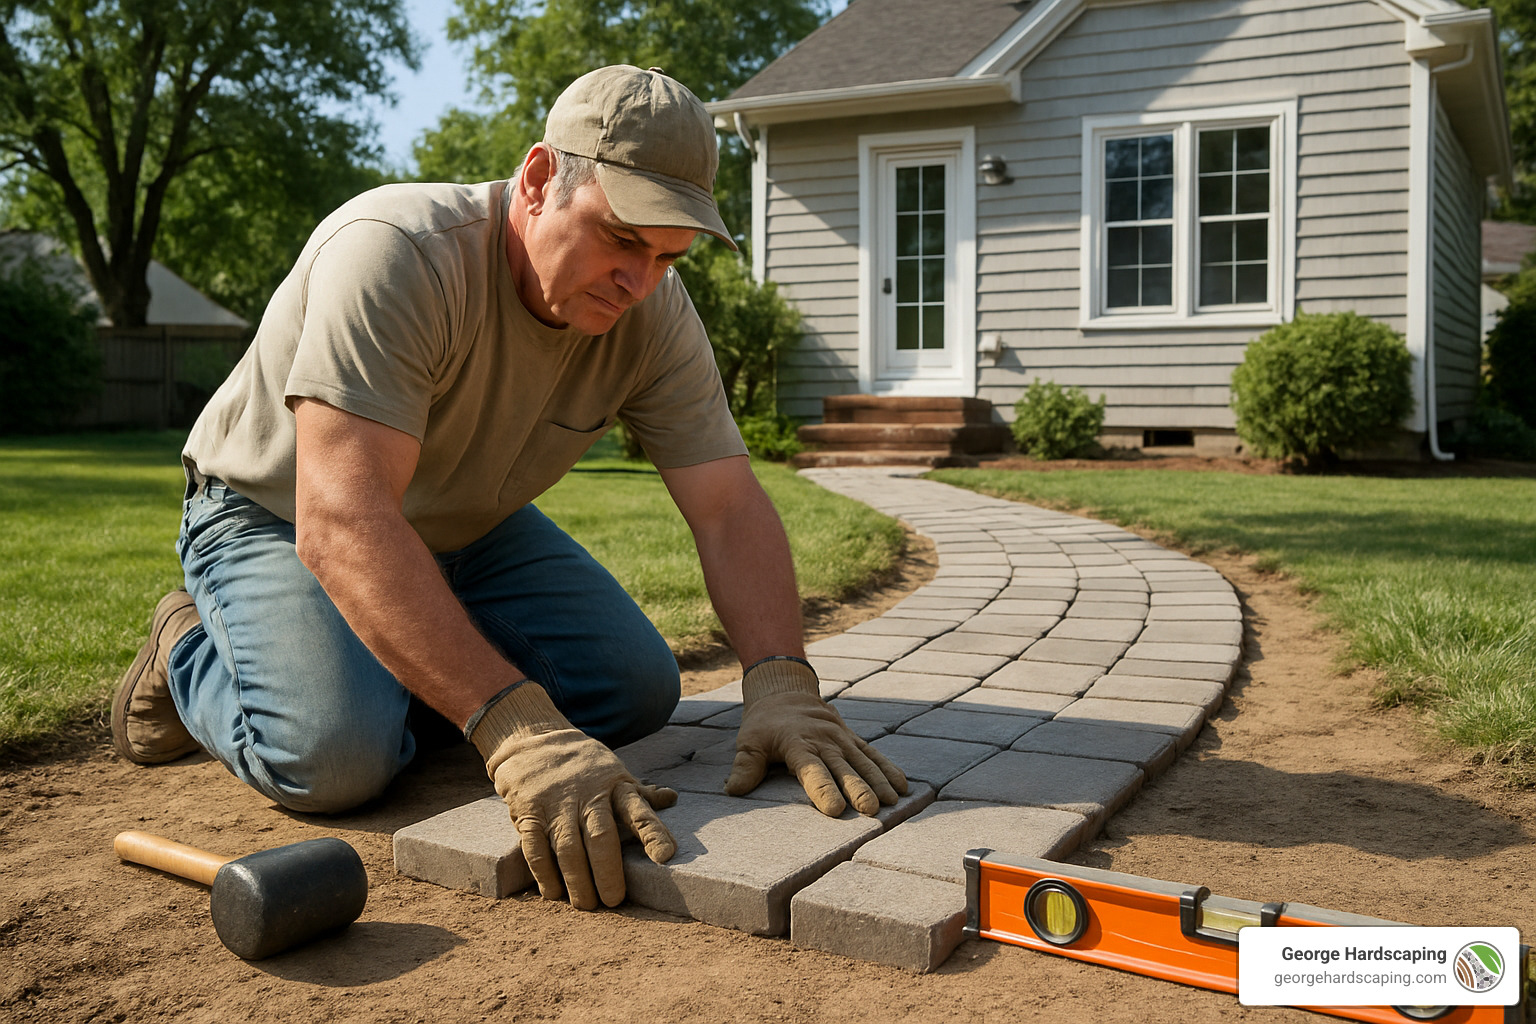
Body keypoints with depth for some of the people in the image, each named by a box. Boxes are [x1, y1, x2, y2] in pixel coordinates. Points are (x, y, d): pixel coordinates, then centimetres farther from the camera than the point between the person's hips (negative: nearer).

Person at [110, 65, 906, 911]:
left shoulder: (654, 315, -16)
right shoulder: (395, 254, -35)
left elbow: (729, 507, -19)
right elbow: (341, 523, -44)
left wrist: (781, 686, -37)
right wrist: (517, 730, -52)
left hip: (468, 527, 6)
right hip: (273, 512, -5)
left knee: (637, 690, -9)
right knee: (336, 754, -28)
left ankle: (411, 664, 15)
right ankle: (191, 648, 5)